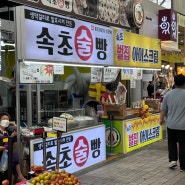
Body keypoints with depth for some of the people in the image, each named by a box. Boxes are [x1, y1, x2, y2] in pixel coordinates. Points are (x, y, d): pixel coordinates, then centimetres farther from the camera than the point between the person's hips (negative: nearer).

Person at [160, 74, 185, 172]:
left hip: (171, 124, 2)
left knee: (171, 142, 22)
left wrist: (162, 119, 18)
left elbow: (163, 109, 4)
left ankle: (172, 159, 11)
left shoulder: (168, 94, -2)